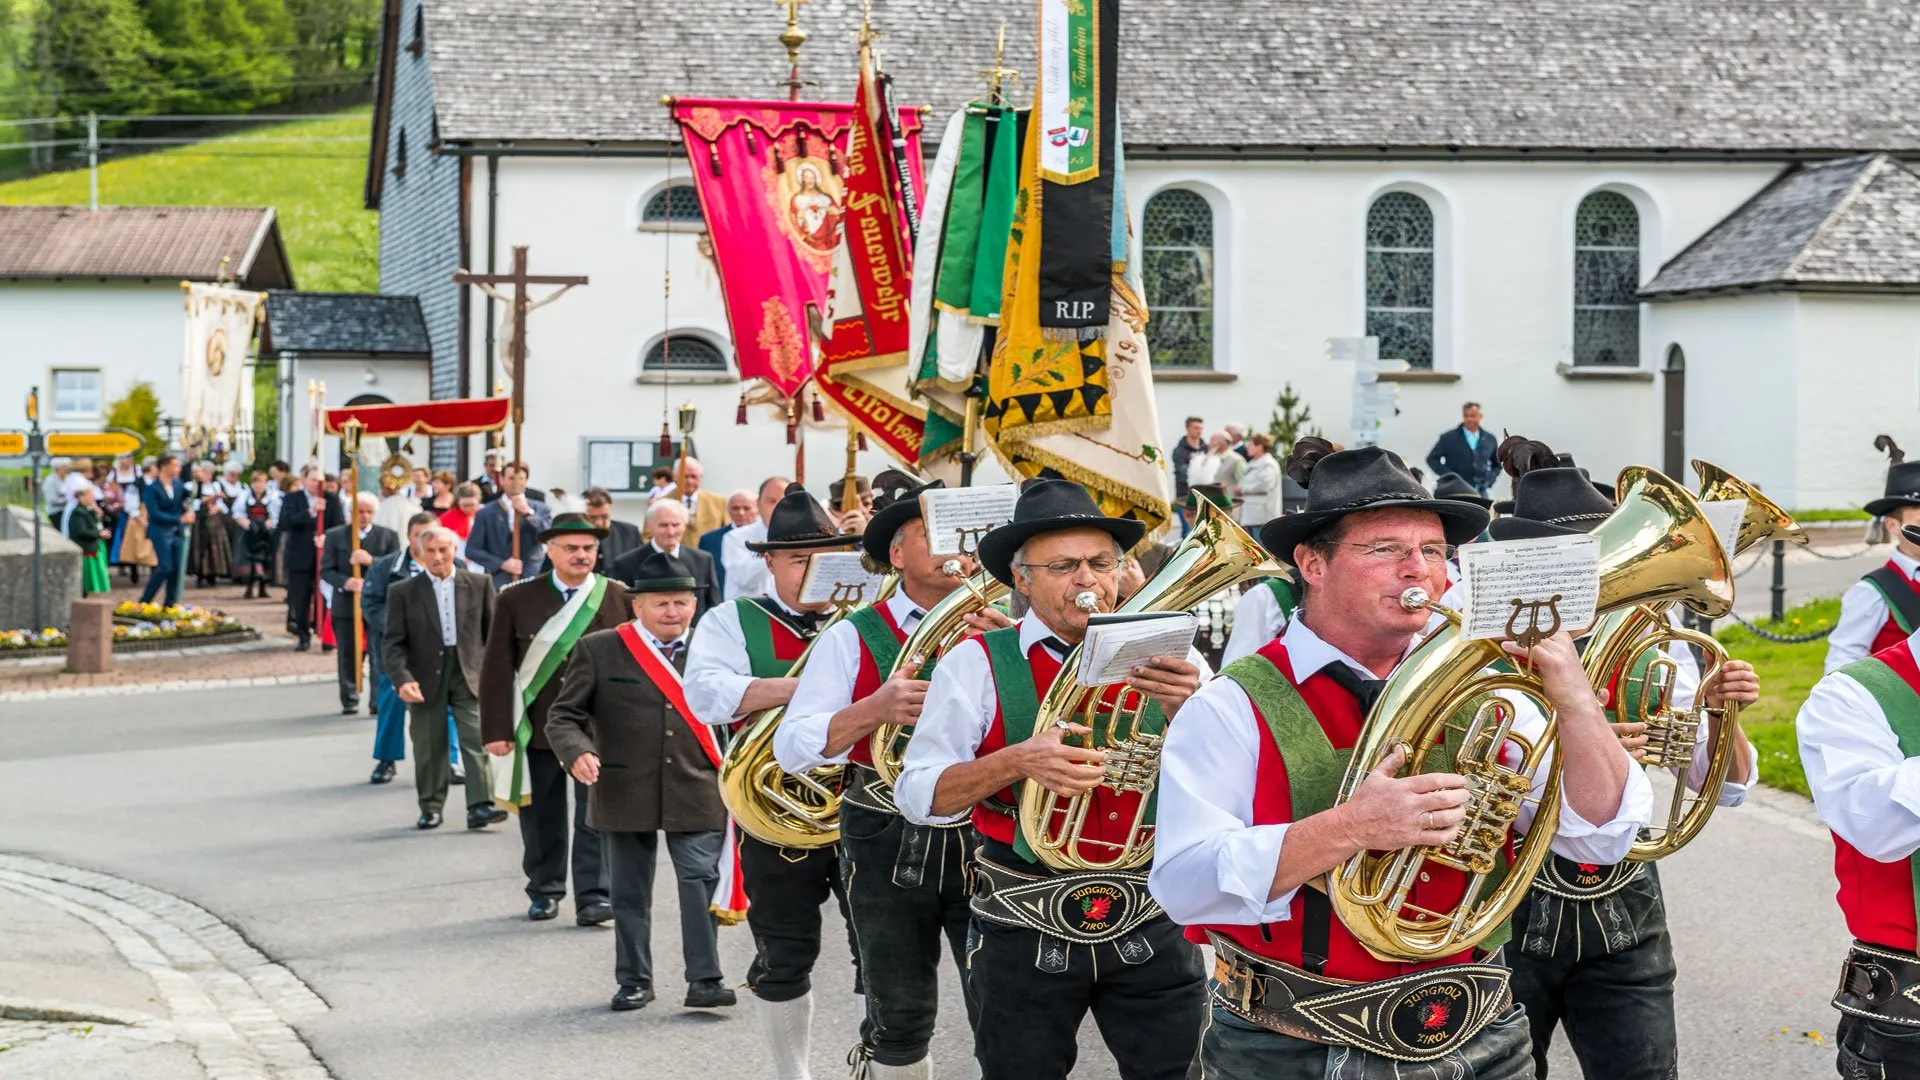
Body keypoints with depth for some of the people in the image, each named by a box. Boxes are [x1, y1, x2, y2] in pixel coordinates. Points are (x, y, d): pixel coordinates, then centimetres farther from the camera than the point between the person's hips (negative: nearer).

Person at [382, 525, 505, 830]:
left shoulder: (479, 584, 5)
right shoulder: (403, 593, 2)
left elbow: (493, 631, 10)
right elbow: (392, 643, -2)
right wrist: (402, 679, -16)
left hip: (469, 674, 0)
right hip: (425, 678, 0)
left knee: (477, 739, -11)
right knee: (429, 747, 6)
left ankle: (480, 806, -13)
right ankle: (430, 808, 17)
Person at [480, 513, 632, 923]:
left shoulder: (620, 598, 2)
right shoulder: (517, 600, 2)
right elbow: (498, 668, 2)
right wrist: (497, 730, -4)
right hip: (537, 728, 1)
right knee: (542, 818, 9)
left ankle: (593, 898, -3)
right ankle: (544, 891, 24)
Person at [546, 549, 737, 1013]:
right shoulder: (599, 651, 1)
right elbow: (563, 715, 2)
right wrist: (578, 752, -18)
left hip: (696, 794, 0)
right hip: (625, 795, 0)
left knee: (701, 880, -8)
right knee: (628, 892, 8)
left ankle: (704, 979, -3)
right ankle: (634, 981, 21)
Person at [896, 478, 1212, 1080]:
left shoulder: (1166, 660, 1)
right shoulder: (978, 664, -5)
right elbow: (917, 796, -10)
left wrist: (1183, 713, -24)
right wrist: (1015, 761, -25)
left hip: (1152, 927, 1)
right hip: (1026, 934, -1)